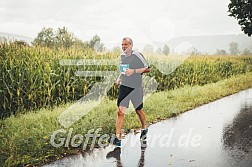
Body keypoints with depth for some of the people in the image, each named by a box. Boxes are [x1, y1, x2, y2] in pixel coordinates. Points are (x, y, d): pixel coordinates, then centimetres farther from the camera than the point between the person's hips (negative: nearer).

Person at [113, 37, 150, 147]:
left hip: (136, 87, -4)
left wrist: (134, 71, -20)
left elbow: (147, 69, -8)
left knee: (138, 110, 13)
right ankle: (118, 136, -6)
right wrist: (119, 78, 8)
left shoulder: (137, 55, -11)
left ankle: (144, 129, 41)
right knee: (120, 111, -9)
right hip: (124, 86, 4)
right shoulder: (122, 56, 7)